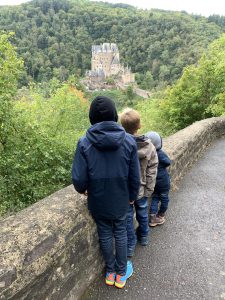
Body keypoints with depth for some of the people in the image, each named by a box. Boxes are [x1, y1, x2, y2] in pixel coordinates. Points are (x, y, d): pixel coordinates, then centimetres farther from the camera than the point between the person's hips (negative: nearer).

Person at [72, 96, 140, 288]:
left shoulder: (84, 143, -17)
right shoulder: (128, 141, -14)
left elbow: (79, 179, -15)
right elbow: (135, 177, -8)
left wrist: (82, 189, 8)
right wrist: (132, 196, 10)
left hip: (98, 201, 0)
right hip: (121, 201, 1)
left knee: (105, 235, 19)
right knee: (121, 234, 19)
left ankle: (111, 272, 40)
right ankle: (121, 273, 38)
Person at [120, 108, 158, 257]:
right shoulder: (149, 146, -15)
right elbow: (152, 172, -8)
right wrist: (149, 190, 3)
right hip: (142, 190, 3)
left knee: (128, 217, 17)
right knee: (142, 214, 26)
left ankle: (130, 245, 35)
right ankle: (143, 237, 50)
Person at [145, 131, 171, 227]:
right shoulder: (160, 154, -23)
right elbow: (168, 162, -13)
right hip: (163, 181, -4)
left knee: (154, 198, 16)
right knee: (164, 198, 16)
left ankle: (152, 218, 13)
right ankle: (160, 216, 31)